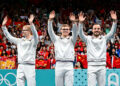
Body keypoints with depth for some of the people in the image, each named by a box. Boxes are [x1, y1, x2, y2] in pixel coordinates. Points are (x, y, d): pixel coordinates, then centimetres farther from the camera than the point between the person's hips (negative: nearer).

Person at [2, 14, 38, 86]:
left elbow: (35, 34, -20)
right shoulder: (20, 41, 17)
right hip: (20, 66, 6)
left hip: (30, 66, -5)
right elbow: (9, 37, 21)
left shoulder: (33, 41, 0)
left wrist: (31, 23, -35)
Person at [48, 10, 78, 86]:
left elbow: (75, 32, -5)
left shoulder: (71, 40, 12)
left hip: (69, 64, -1)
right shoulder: (56, 39, 15)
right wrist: (50, 20, -14)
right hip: (59, 64, 1)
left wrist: (73, 22, -22)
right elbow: (50, 31, 2)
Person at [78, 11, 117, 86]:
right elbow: (81, 34, -5)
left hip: (102, 66, 2)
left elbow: (112, 32, 1)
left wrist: (115, 21, -14)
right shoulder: (88, 39, 10)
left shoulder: (104, 39, 12)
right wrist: (81, 22, -20)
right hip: (91, 65, -1)